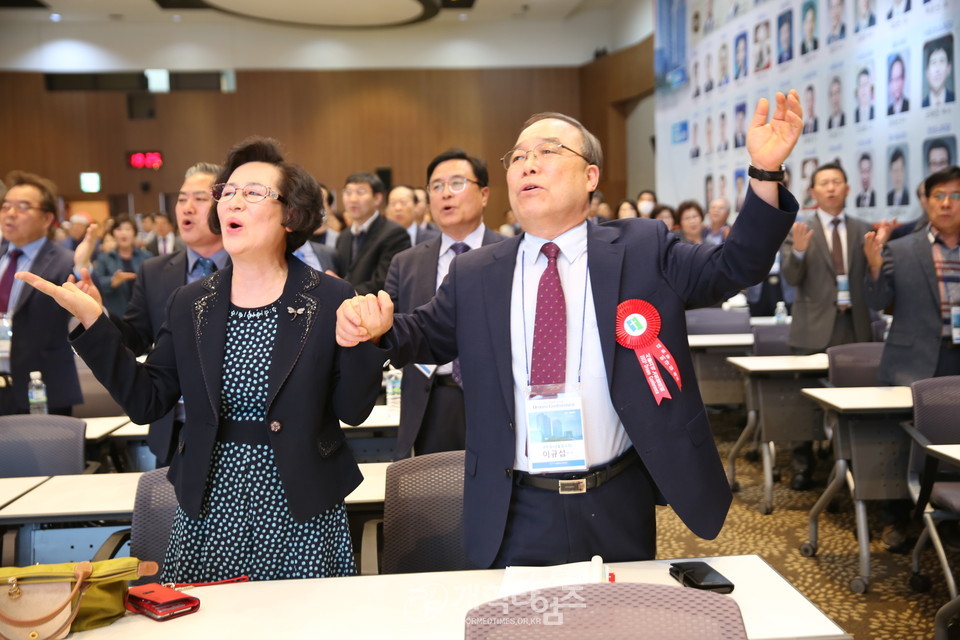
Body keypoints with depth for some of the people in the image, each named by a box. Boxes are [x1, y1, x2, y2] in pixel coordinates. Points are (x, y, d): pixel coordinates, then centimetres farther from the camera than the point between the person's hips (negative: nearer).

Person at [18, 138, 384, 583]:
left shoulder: (330, 299, -6)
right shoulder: (190, 304, 4)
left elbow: (352, 411, -7)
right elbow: (146, 402, 0)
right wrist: (92, 321, -6)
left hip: (300, 513, -2)